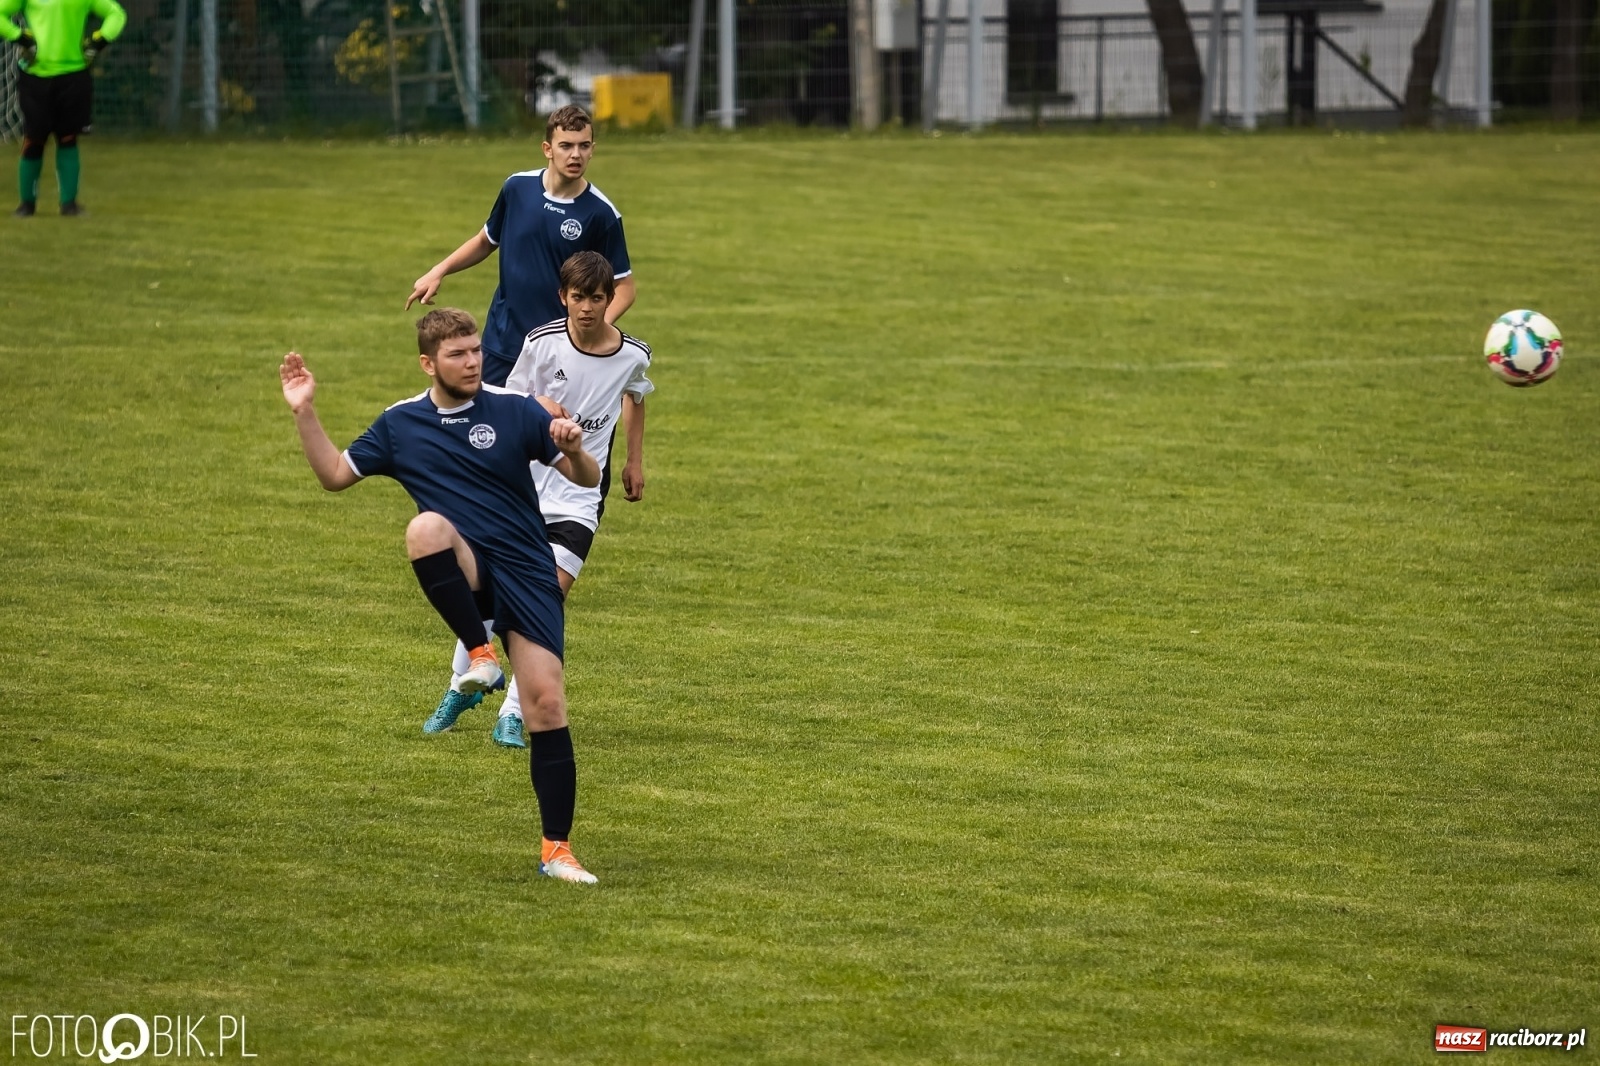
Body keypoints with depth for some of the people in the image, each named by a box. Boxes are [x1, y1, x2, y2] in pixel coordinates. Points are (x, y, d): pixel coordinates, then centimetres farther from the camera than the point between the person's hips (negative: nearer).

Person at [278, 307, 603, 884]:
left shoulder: (515, 410, 0)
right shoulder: (400, 424, 8)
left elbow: (587, 478, 1)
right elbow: (335, 474, 17)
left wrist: (574, 450, -22)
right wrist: (305, 413, 5)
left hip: (527, 573, -1)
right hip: (464, 575, 1)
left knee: (546, 704, -10)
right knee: (426, 527, -35)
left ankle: (556, 850, 0)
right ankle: (480, 652, -23)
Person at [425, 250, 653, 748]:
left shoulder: (633, 355, -6)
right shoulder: (542, 343, -11)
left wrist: (635, 461, 19)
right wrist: (537, 408, -24)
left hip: (579, 496, 0)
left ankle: (514, 713, -7)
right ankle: (462, 687, 27)